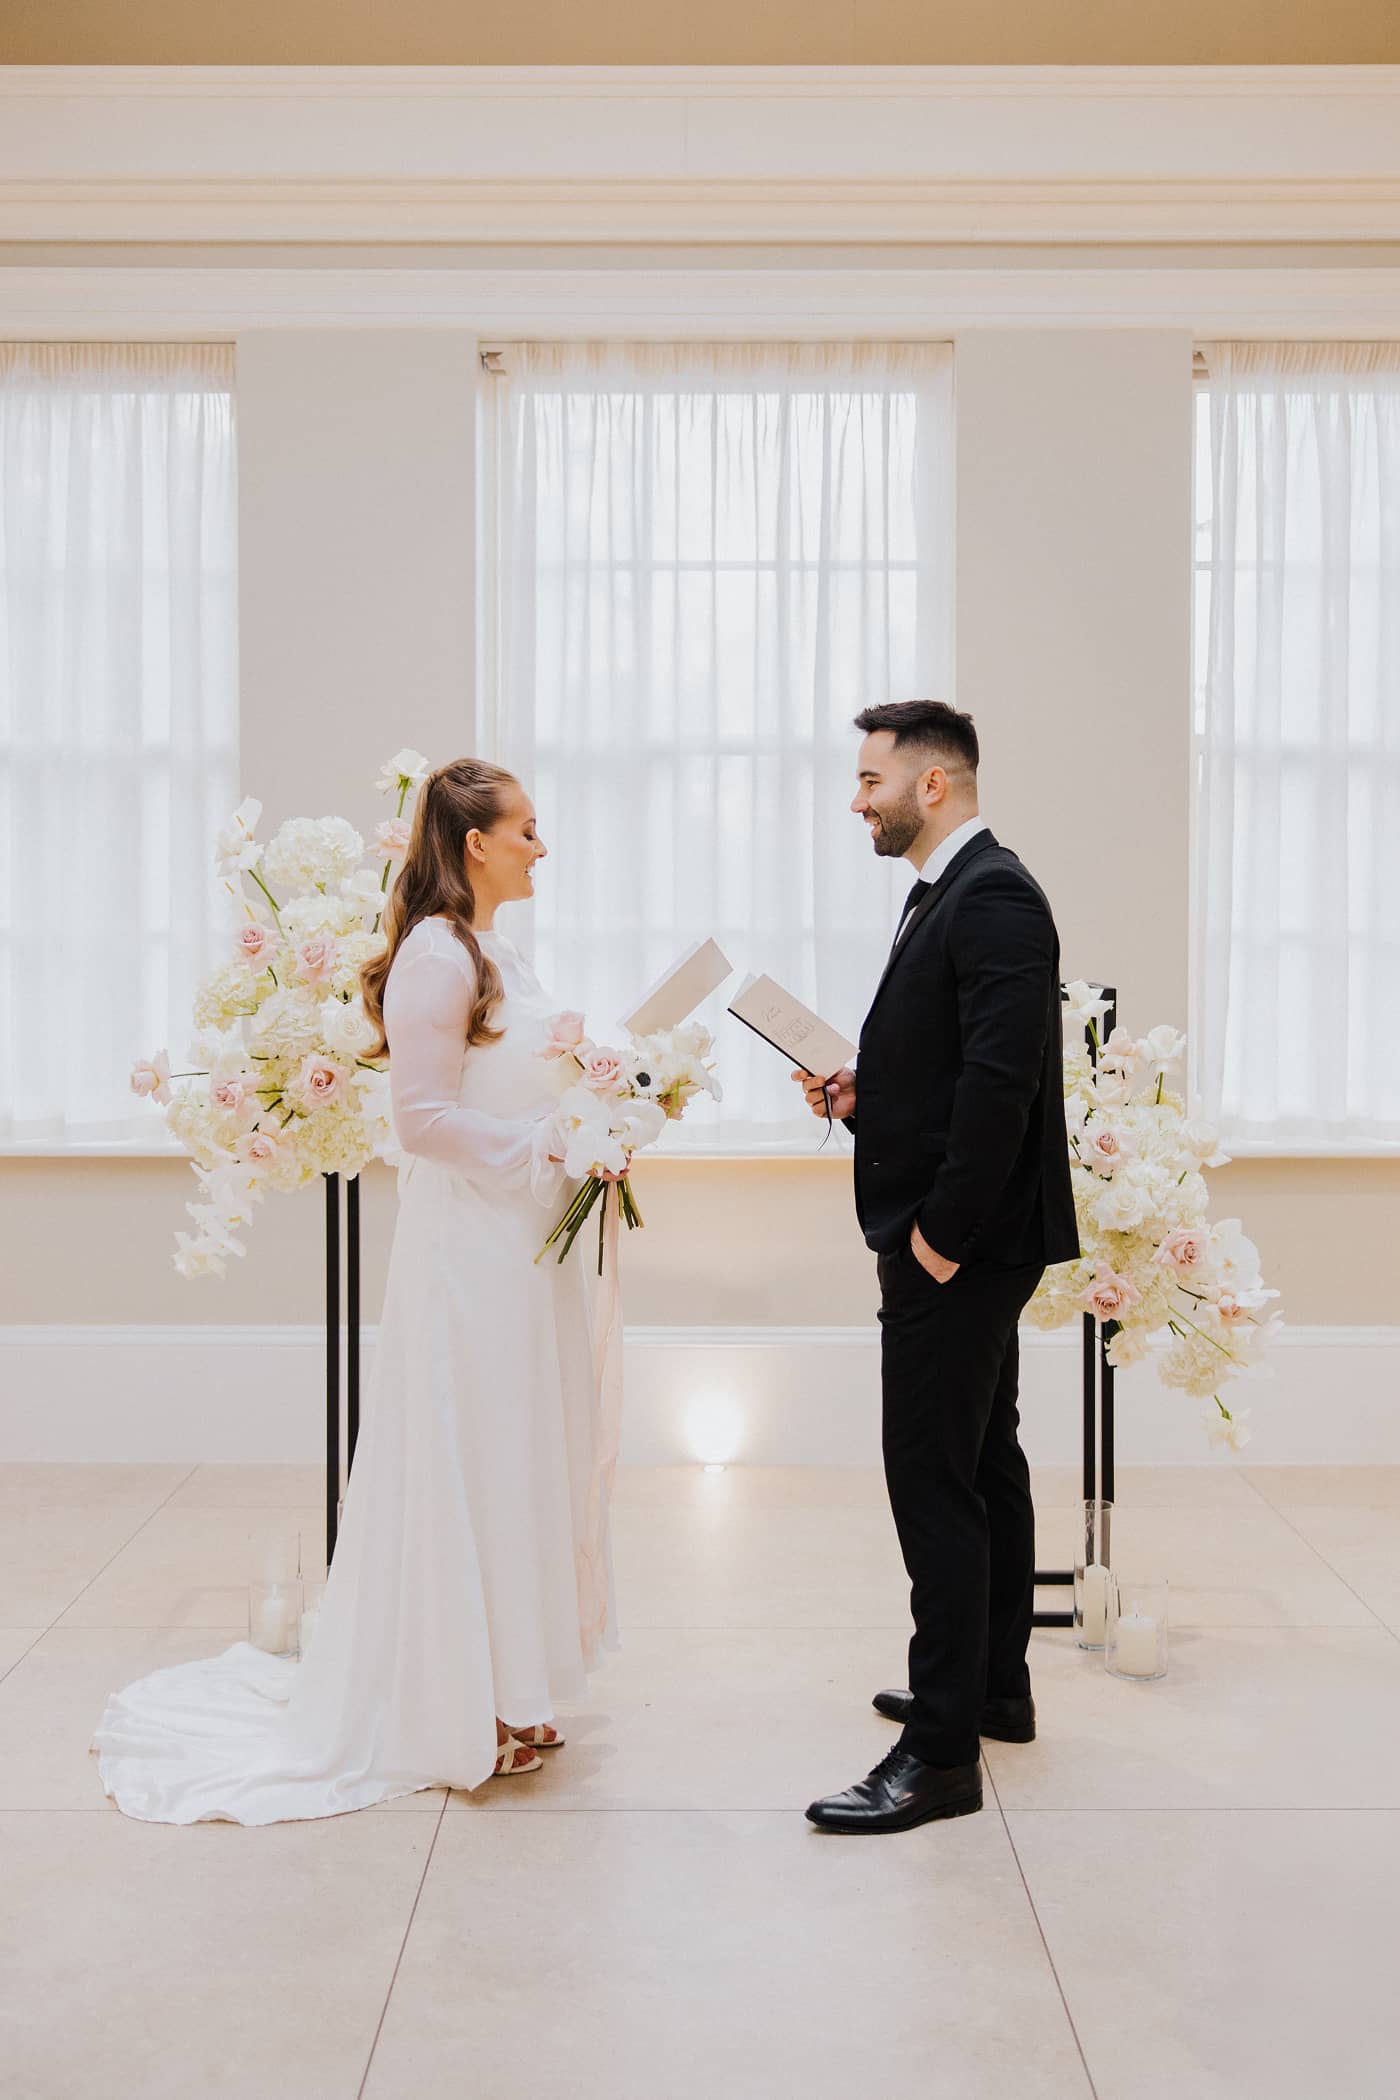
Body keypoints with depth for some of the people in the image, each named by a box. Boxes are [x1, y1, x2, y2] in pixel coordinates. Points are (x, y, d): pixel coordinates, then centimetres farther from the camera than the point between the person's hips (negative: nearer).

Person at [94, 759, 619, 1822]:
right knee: (469, 1466, -1)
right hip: (469, 1245, -10)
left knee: (520, 1464, 14)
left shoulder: (499, 954, 15)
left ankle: (505, 1688, 27)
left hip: (523, 1241, 10)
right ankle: (460, 1711, 13)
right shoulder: (435, 953, -14)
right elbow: (424, 1115, -19)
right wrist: (545, 1145, -20)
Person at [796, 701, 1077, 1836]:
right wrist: (862, 1095, 4)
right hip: (962, 1241, 11)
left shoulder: (993, 898, -17)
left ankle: (942, 1750, 3)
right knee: (984, 1461, 18)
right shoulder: (953, 893, 15)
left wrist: (942, 1233, -22)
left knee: (934, 1479, -6)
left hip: (961, 1244, -11)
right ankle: (996, 1687, 33)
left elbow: (1002, 1080, -25)